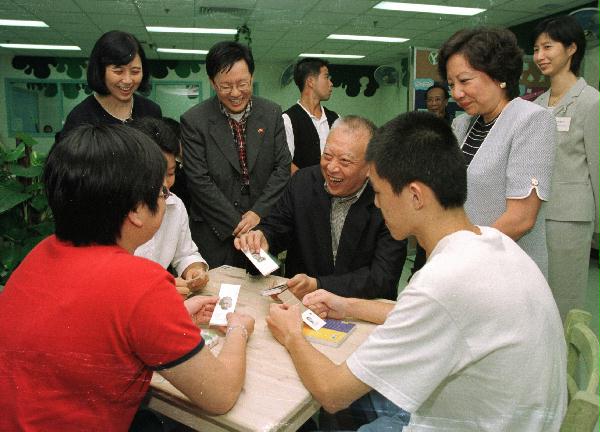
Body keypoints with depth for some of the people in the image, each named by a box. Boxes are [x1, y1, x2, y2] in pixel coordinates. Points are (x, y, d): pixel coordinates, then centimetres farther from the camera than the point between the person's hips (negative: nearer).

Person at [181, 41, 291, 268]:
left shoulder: (272, 113, 1)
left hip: (264, 223, 3)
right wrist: (236, 223, -12)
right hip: (215, 233, -2)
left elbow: (282, 168, 0)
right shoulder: (194, 121, -8)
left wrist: (258, 213, -11)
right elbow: (199, 181, -11)